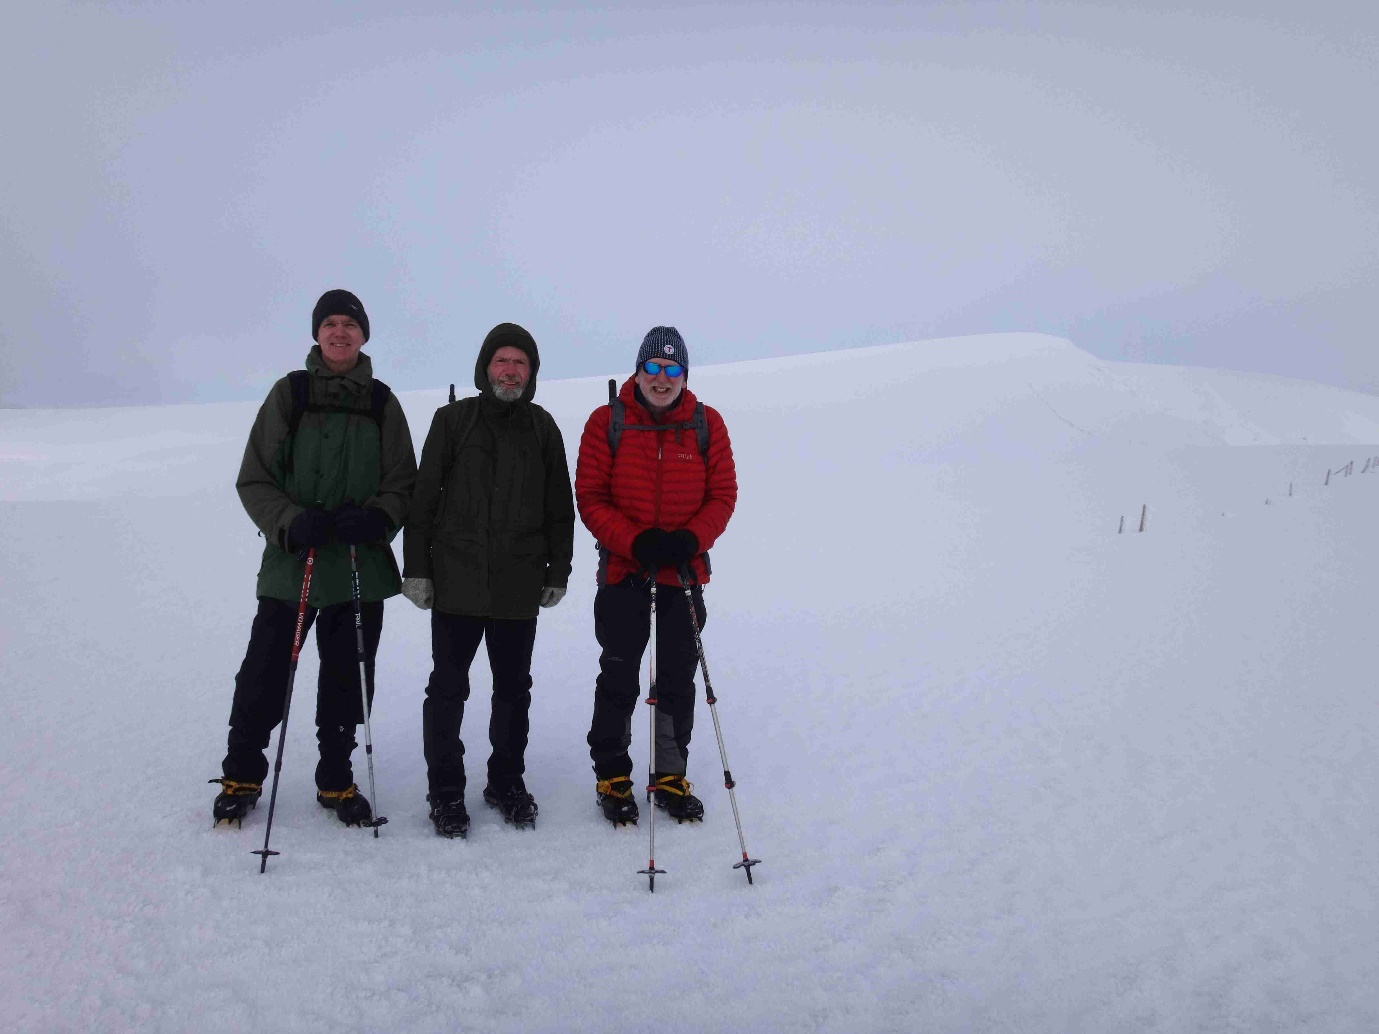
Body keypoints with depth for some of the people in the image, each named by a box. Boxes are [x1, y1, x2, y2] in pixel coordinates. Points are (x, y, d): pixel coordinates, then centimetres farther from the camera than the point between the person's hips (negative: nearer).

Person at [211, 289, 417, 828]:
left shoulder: (382, 403, 7)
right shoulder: (290, 393, 2)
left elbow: (403, 483, 7)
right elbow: (254, 479, 1)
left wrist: (377, 519, -14)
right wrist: (291, 522, -17)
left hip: (361, 565, 1)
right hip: (290, 561, -1)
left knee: (347, 678, 9)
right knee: (263, 676, 1)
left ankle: (336, 780, 26)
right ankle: (241, 776, 22)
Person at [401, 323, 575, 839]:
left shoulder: (543, 428, 8)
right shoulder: (453, 420, 1)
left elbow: (559, 506, 11)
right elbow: (423, 497, 0)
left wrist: (559, 570, 8)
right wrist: (416, 568, -4)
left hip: (520, 584, 2)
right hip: (457, 581, -2)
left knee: (513, 687, 12)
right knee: (448, 687, 4)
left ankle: (507, 781, 27)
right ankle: (445, 790, 16)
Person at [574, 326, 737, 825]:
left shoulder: (706, 423, 1)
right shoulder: (607, 422, -4)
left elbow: (723, 494, 2)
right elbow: (589, 497, -5)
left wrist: (691, 539, -16)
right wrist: (635, 542, -19)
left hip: (685, 571, 2)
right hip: (623, 569, -2)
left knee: (678, 679, 10)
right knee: (618, 678, 5)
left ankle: (671, 777, 24)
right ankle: (612, 776, 20)